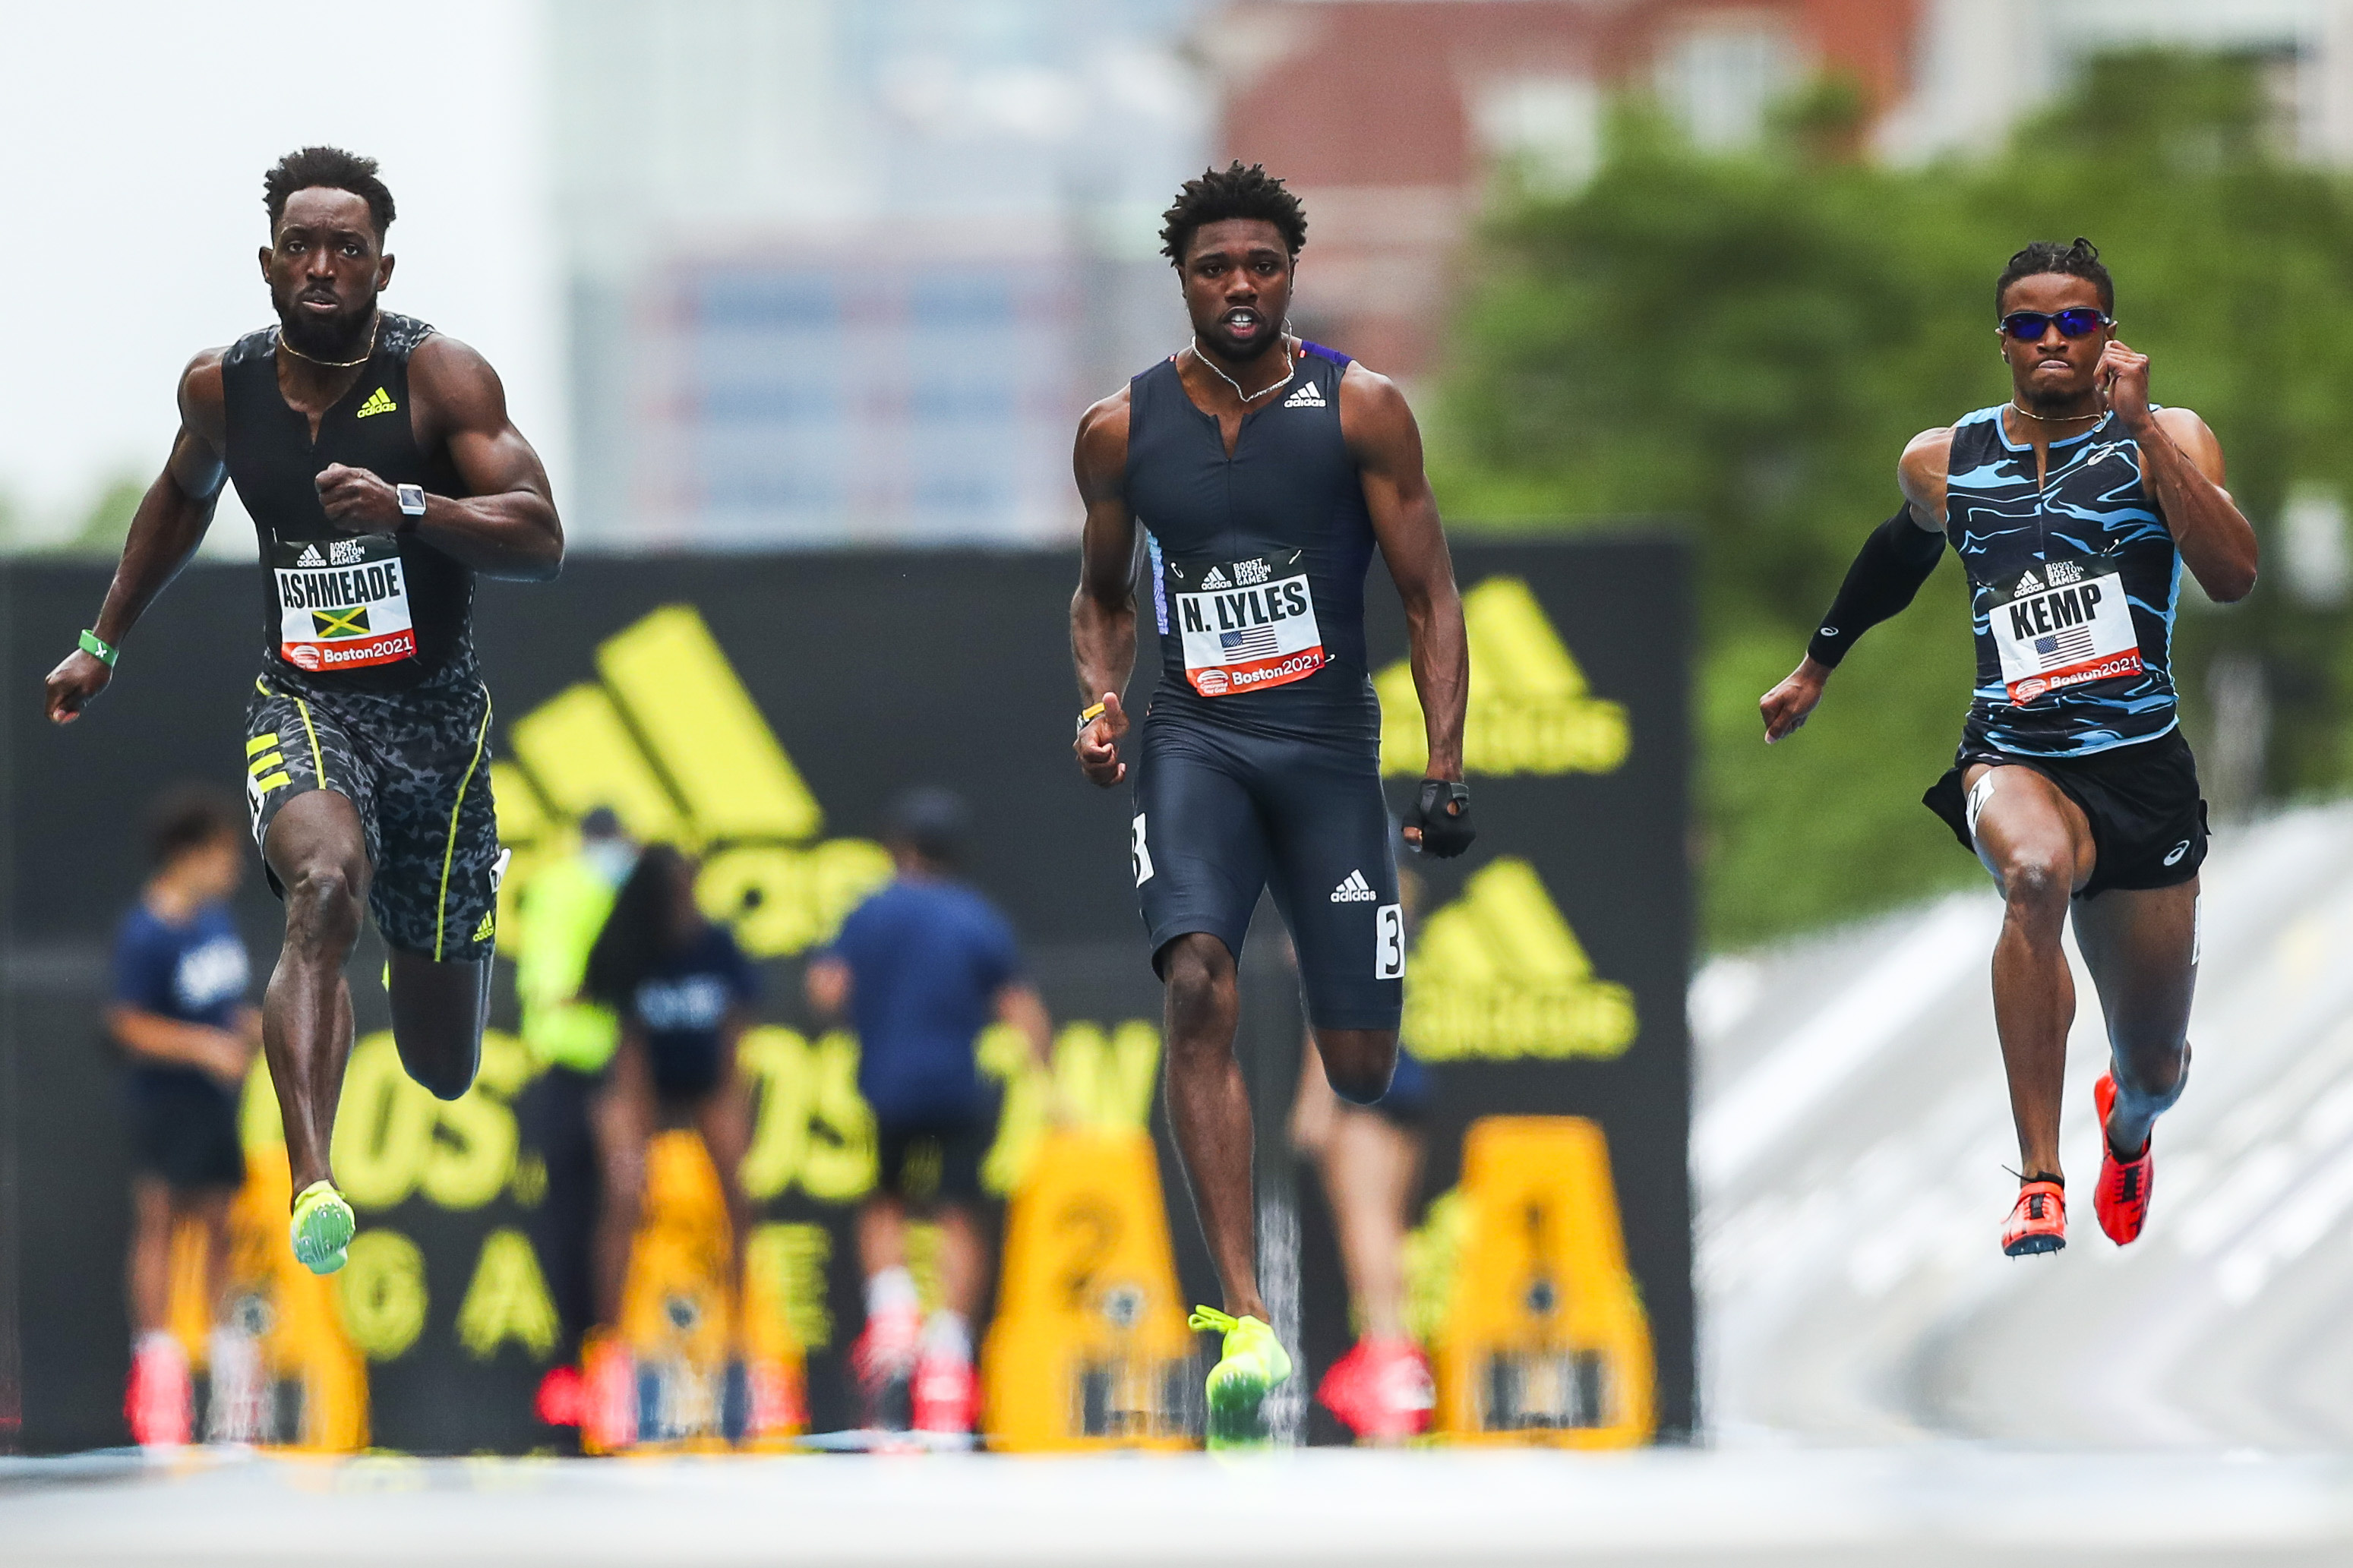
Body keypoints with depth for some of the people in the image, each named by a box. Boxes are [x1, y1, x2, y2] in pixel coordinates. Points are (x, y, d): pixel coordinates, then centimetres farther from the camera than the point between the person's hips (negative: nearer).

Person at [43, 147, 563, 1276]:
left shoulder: (438, 377, -11)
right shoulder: (223, 385, 0)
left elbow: (541, 541, -19)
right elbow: (183, 495, 23)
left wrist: (407, 507, -35)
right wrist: (105, 643, 28)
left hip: (436, 709, -1)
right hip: (300, 705, 1)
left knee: (443, 1065, 9)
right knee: (327, 883, -36)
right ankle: (312, 1188, -47)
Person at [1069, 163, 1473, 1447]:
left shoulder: (1360, 411, -1)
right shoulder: (1121, 430, 5)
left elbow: (1428, 596, 2)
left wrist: (1446, 766, -8)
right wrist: (1100, 701, 0)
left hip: (1330, 747, 0)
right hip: (1194, 744, 0)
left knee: (1360, 1063, 1)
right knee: (1199, 988, -26)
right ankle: (1243, 1319, -31)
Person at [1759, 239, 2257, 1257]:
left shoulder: (2167, 441, -2)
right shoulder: (1943, 462, 6)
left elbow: (2233, 577, -19)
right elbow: (1904, 547, 28)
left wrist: (2142, 428, -22)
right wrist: (1819, 663, 39)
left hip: (2145, 770, 0)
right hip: (2013, 759, 0)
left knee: (2155, 1072, 13)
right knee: (2035, 869, -39)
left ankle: (2127, 1124, 55)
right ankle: (2039, 1181, -37)